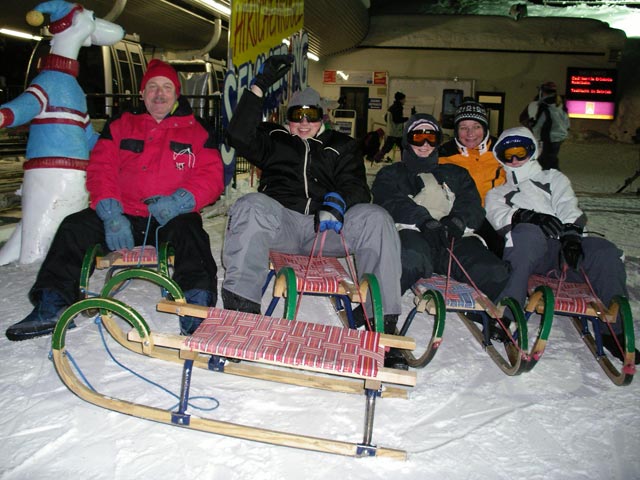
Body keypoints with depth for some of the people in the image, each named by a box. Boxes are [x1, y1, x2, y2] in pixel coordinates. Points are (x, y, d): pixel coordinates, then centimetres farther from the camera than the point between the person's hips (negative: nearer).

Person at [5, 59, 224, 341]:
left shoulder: (195, 132, 12)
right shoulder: (120, 127, 17)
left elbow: (211, 176, 0)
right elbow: (100, 170, 5)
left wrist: (179, 201, -21)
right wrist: (111, 215, -14)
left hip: (172, 217, -2)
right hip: (122, 216, 3)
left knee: (190, 232, -35)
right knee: (75, 227, -17)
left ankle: (196, 309, -39)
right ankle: (51, 306, -11)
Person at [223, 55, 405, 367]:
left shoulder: (341, 146, 26)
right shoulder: (274, 140, 26)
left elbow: (356, 186, 9)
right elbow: (239, 135, 6)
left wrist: (338, 201, -16)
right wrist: (260, 86, 1)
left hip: (328, 226, 1)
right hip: (281, 222, 0)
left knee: (376, 219, -27)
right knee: (251, 205, -32)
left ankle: (383, 318, -29)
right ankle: (241, 305, -40)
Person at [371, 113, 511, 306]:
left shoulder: (455, 174, 36)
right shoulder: (391, 174, 28)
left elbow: (472, 205, 18)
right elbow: (391, 203, 5)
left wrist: (459, 220, -9)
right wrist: (423, 220, -16)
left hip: (454, 237, 3)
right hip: (413, 233, -3)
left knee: (496, 275, -27)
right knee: (410, 259, -41)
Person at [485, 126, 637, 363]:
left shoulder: (553, 178, 33)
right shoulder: (497, 193, 31)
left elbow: (568, 207, 12)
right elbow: (498, 216, 6)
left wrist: (571, 233, -11)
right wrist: (529, 216, -17)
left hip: (561, 246, 2)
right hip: (527, 253, -2)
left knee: (606, 252, -27)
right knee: (529, 233, -38)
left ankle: (614, 329, -17)